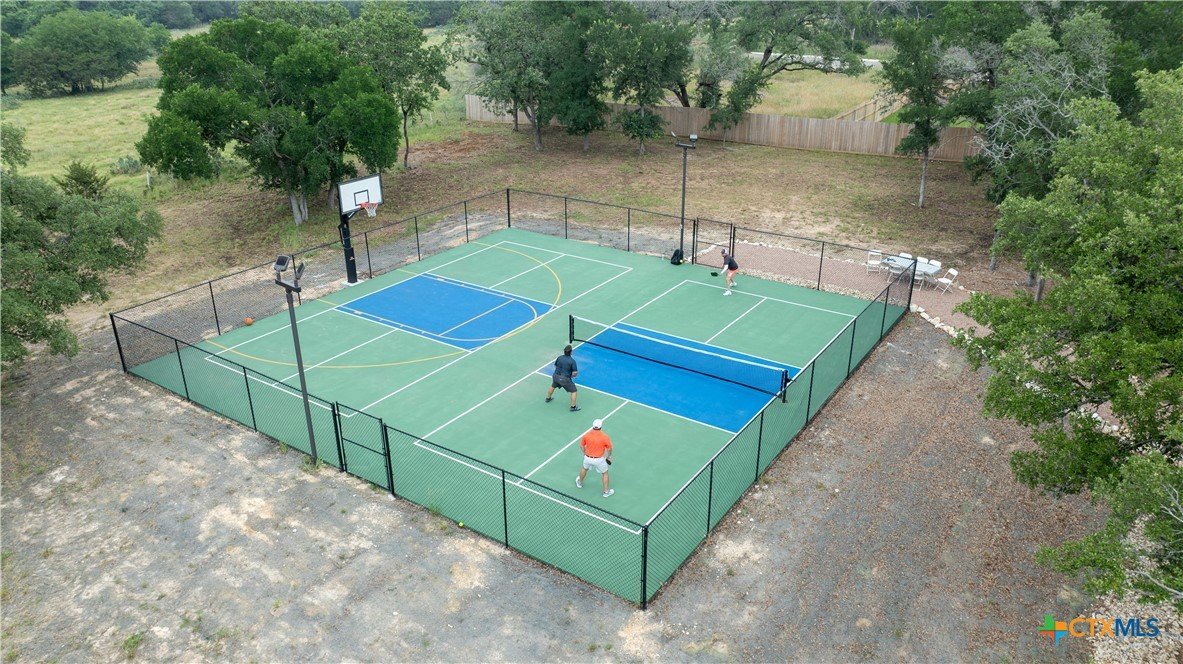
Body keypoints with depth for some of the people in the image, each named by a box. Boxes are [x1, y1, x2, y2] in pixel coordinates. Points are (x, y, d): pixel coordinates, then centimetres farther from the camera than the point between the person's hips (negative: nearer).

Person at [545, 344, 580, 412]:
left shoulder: (559, 358, -3)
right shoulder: (572, 361, -17)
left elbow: (555, 366, 13)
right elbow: (575, 373, -18)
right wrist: (571, 376, 3)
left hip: (556, 376, 5)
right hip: (565, 379, -5)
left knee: (553, 386, 35)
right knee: (574, 391, 10)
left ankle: (548, 398, 56)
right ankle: (573, 407, 10)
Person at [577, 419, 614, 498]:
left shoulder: (586, 435, -13)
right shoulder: (605, 437, -21)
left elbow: (581, 445, 2)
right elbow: (609, 449, -11)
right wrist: (609, 456, 9)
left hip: (588, 458, 3)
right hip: (599, 459, -3)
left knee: (584, 468, 33)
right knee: (605, 473, 20)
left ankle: (579, 482, 56)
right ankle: (606, 491, 29)